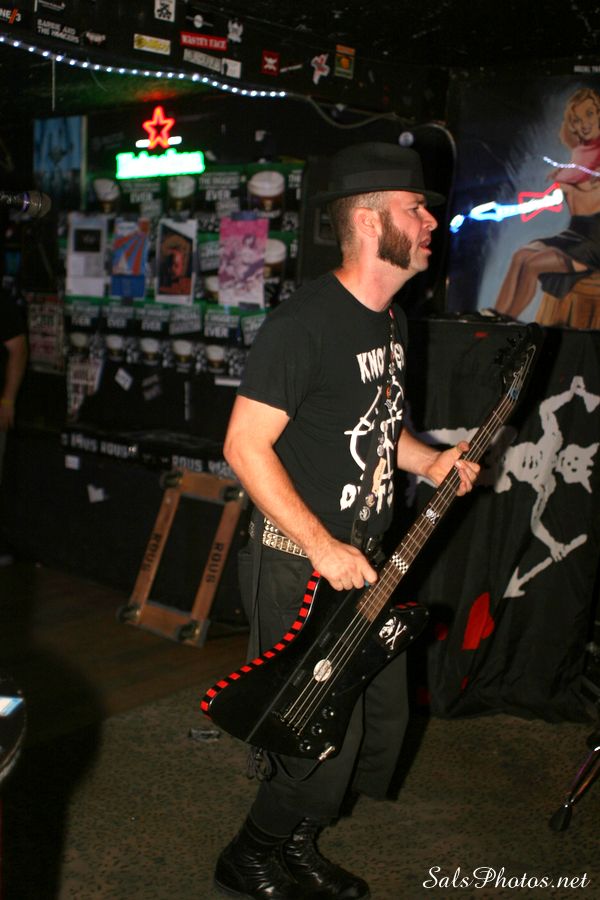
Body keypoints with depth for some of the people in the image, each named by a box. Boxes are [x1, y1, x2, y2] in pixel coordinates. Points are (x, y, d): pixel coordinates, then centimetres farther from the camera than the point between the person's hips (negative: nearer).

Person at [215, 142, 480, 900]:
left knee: (381, 722, 16)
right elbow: (245, 444, -21)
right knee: (326, 740, -3)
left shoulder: (389, 320, 11)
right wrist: (322, 547, -23)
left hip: (362, 560, 9)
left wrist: (429, 462, 5)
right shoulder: (306, 321, -20)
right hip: (299, 565, -9)